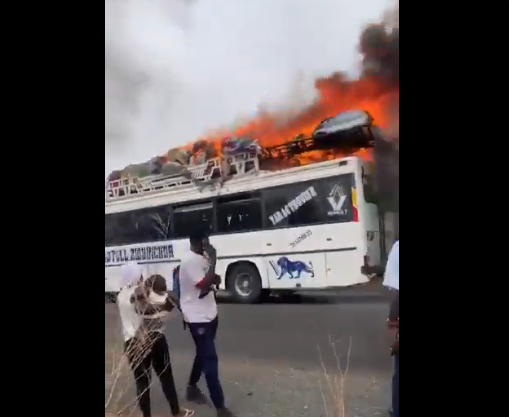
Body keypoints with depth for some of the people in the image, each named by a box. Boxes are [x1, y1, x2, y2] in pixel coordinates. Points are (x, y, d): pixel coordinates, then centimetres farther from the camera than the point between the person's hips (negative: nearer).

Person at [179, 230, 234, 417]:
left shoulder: (202, 258, 7)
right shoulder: (190, 261, -22)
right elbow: (203, 286, -28)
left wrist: (214, 279, -5)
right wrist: (213, 262, -26)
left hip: (209, 314, 9)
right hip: (197, 318, -9)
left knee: (203, 354, 22)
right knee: (210, 359, -6)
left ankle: (192, 387, 42)